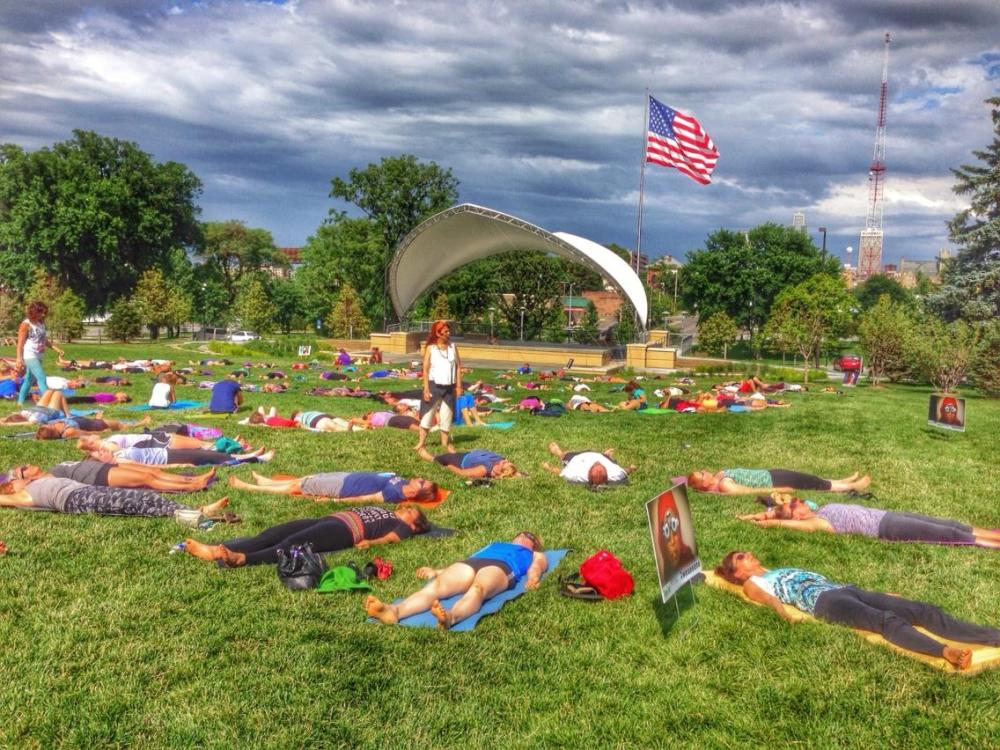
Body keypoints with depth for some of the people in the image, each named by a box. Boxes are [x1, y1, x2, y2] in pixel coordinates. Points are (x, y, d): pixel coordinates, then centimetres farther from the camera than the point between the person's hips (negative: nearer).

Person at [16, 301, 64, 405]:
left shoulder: (41, 323, 11)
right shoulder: (26, 324, -11)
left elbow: (44, 340, 21)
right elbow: (20, 343, -12)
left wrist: (56, 349, 11)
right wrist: (19, 359, -17)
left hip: (38, 356, 8)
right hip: (30, 356, -8)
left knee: (29, 379, 15)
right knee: (42, 378, -16)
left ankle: (20, 401, 26)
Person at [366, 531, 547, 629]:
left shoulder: (536, 556, 36)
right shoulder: (494, 545, 45)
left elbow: (535, 568, 14)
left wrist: (532, 578, -10)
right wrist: (436, 570, 22)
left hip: (500, 568, -3)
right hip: (470, 563, 3)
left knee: (477, 589, -39)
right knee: (436, 586, -28)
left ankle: (451, 617, -70)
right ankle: (394, 610, -54)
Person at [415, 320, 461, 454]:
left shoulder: (453, 347, 5)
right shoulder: (430, 348, -4)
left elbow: (458, 367, 7)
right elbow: (425, 369, -6)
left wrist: (458, 385, 3)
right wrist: (426, 389, -12)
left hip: (449, 387, 3)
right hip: (434, 385, -3)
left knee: (446, 415, 11)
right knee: (427, 414, 1)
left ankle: (445, 442, 23)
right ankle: (421, 443, 7)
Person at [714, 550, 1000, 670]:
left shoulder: (781, 571, 37)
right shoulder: (753, 584, 16)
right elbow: (769, 599, -5)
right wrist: (787, 614, -28)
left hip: (843, 589, 8)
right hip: (823, 601, -8)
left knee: (921, 609, -11)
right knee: (886, 620, -35)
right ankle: (946, 652, -58)